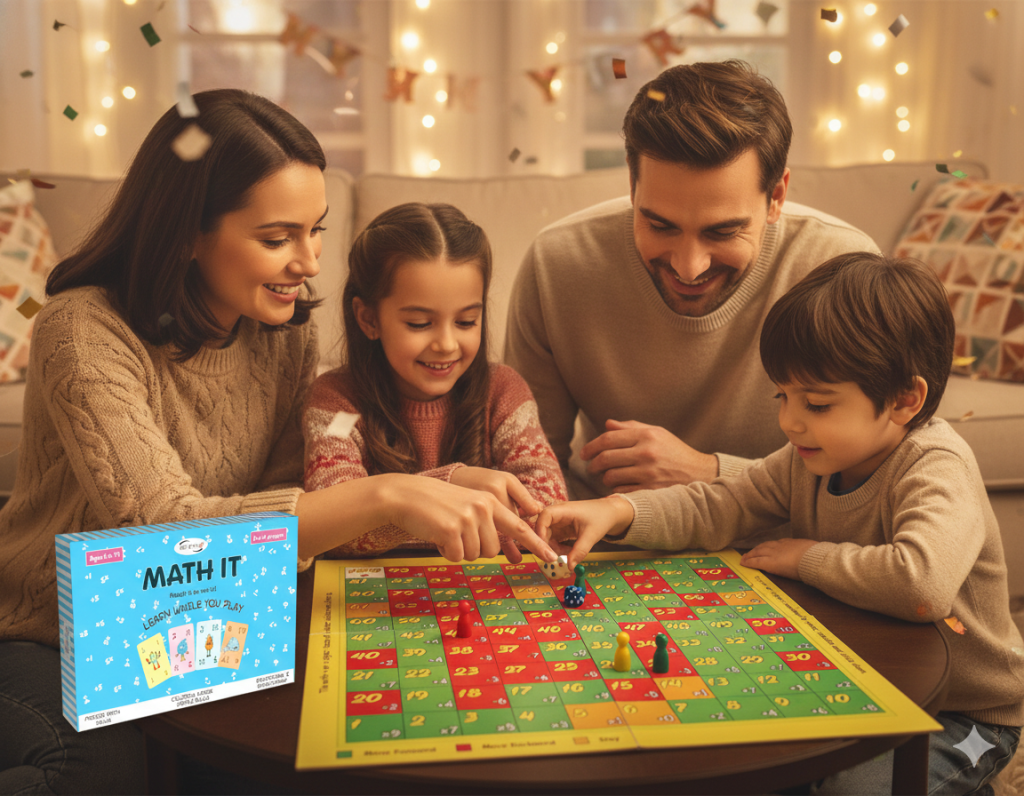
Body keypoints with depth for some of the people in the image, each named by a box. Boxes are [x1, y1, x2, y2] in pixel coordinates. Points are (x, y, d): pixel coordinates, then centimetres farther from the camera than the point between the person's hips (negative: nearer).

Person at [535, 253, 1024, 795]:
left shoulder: (936, 470, -26)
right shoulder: (812, 458, -4)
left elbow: (922, 582, -44)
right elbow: (719, 507, -6)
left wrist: (807, 557, -28)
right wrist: (616, 512, -23)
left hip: (964, 715, -6)